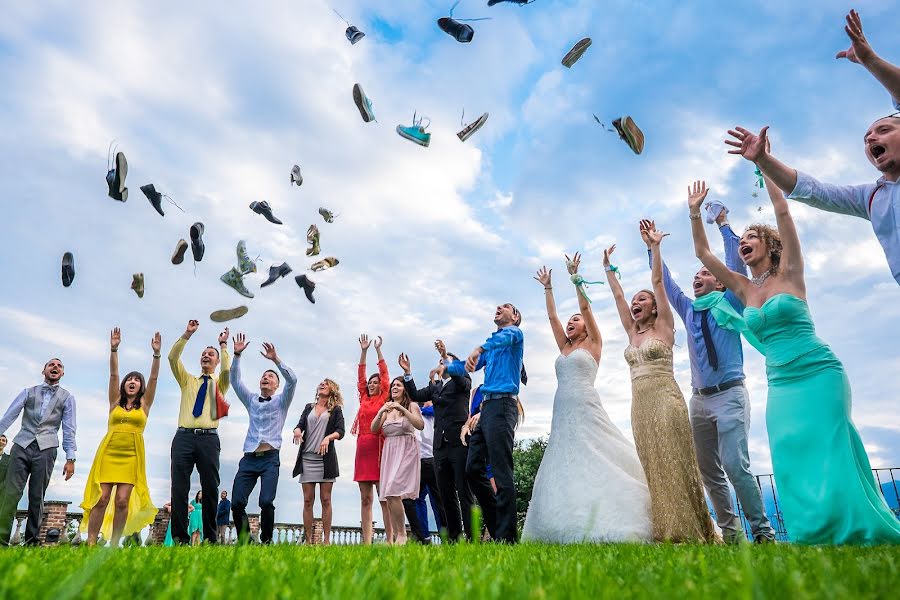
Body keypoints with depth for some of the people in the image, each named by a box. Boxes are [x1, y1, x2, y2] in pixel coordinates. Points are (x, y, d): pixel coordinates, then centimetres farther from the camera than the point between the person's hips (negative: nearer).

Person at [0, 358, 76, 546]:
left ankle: (31, 542, 6)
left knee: (37, 497, 1)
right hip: (22, 444, 1)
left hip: (46, 448, -1)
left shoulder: (67, 397, 9)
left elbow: (69, 429, 4)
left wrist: (70, 458, -3)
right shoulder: (28, 392, 12)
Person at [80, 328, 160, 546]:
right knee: (101, 499, -5)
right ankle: (90, 543, 0)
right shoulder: (115, 402, 14)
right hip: (108, 451, 1)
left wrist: (156, 354, -9)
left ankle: (114, 544, 2)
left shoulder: (144, 404, 12)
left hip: (132, 455, -1)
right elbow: (113, 375, 4)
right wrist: (113, 349, -7)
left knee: (122, 501, -5)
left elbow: (153, 378, 1)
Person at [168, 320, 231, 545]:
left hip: (208, 439, -1)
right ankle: (180, 538, 1)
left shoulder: (219, 383, 16)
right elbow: (172, 358, 6)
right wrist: (187, 334, -1)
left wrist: (223, 345, -2)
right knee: (179, 489, -5)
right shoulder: (187, 380, 20)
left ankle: (210, 538, 6)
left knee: (210, 489, -1)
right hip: (184, 436, 1)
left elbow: (227, 370, -7)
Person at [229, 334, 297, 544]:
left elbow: (292, 380, -6)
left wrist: (276, 359, -15)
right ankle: (244, 542, 9)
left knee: (266, 502, -17)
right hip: (249, 458, 3)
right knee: (237, 502, -8)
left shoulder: (281, 401, 12)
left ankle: (266, 541, -2)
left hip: (270, 458, -3)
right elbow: (235, 381, 12)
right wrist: (237, 355, 0)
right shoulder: (251, 400, 21)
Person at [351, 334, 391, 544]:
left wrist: (378, 350, 2)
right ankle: (367, 541, 4)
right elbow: (360, 375, 16)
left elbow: (384, 374, 2)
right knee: (365, 498, 4)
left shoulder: (384, 399, 5)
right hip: (363, 448, 5)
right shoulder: (364, 398, 17)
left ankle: (390, 540, -2)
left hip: (379, 447, -5)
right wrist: (363, 351, 12)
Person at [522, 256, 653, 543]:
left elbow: (586, 307, 1)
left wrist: (575, 277, 1)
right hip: (562, 413, 6)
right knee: (565, 466, 1)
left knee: (594, 465, -12)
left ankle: (605, 527, -11)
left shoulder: (593, 344, 9)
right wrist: (548, 287, 26)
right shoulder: (565, 348, 22)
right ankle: (572, 529, 2)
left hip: (586, 409, -6)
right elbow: (552, 316, 23)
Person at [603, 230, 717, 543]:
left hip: (666, 400, -6)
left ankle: (687, 529, -5)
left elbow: (658, 282, 0)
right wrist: (608, 267, 29)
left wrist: (655, 247, 0)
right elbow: (617, 296, 23)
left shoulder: (663, 327, 5)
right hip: (639, 405, 6)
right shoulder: (632, 333, 18)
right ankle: (663, 530, 5)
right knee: (651, 467, 3)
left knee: (673, 463, -8)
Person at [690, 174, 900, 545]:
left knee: (829, 455, -8)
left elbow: (782, 211, -7)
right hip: (780, 386, 5)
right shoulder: (744, 290, 12)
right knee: (795, 463, 1)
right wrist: (694, 213, 11)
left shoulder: (788, 274, 1)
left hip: (819, 374, -5)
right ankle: (818, 540, 9)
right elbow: (702, 253, 14)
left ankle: (858, 536, 6)